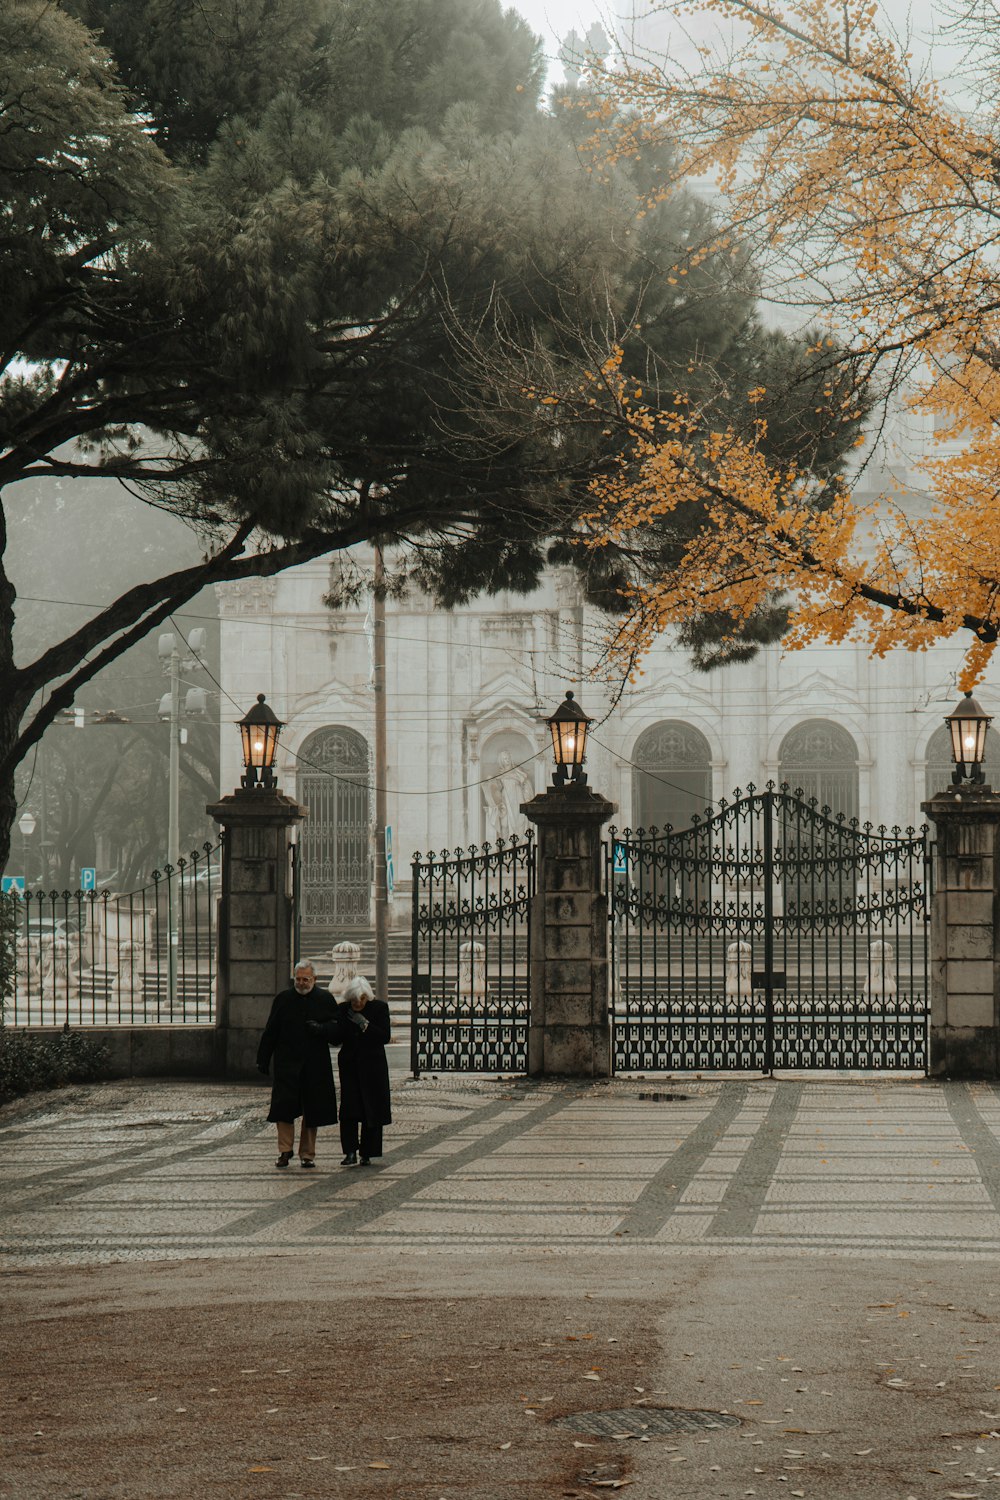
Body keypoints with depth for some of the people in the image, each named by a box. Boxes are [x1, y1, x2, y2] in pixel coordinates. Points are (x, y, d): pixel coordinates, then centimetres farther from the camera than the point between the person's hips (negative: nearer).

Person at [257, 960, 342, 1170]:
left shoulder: (326, 999, 5)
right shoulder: (283, 999, 5)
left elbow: (337, 1032, 9)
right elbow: (270, 1033, 7)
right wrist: (263, 1060, 3)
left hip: (315, 1066, 0)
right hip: (287, 1064, 0)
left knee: (312, 1110, 4)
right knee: (284, 1106, -7)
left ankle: (307, 1154, 13)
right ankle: (285, 1150, 3)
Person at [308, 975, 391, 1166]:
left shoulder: (379, 1008, -2)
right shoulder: (343, 1009, 3)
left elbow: (385, 1036, -8)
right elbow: (337, 1037, -1)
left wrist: (365, 1025, -18)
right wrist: (319, 1029, -18)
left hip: (372, 1068, -1)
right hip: (350, 1067, 1)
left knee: (371, 1111, 2)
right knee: (349, 1111, -11)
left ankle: (366, 1154, 12)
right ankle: (351, 1152, -13)